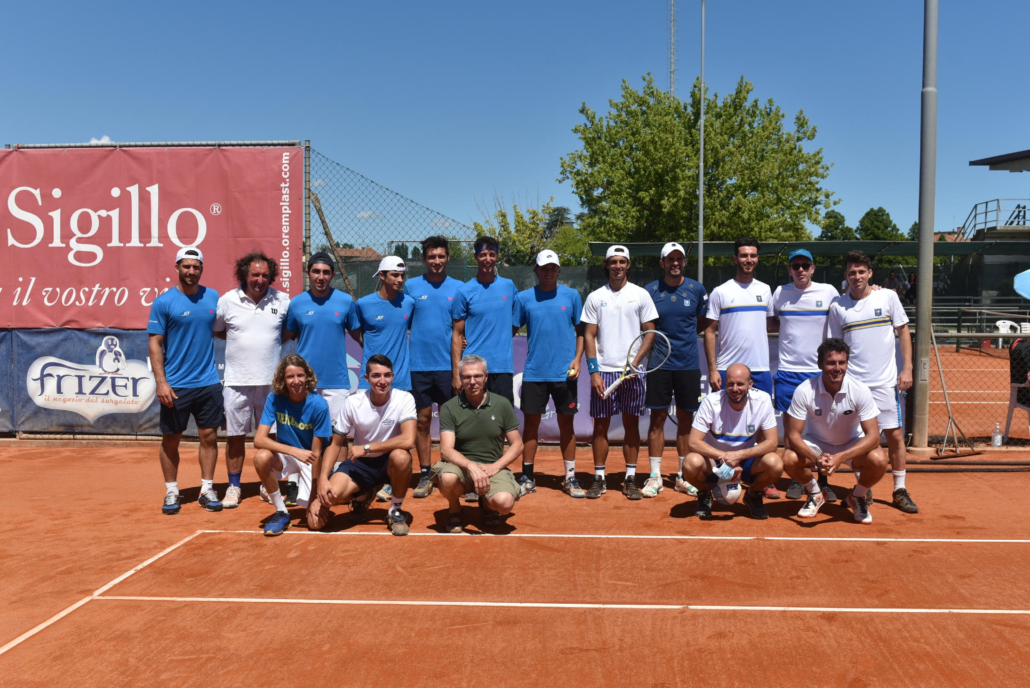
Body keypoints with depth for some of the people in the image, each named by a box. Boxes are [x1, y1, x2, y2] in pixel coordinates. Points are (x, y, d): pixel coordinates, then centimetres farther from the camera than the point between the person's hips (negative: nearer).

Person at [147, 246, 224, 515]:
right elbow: (154, 343, -7)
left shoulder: (213, 297, 6)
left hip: (208, 382, 3)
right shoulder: (164, 302, -5)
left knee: (209, 436, 5)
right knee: (171, 440, 7)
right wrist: (161, 382, -14)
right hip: (175, 385, -3)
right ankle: (171, 492, 20)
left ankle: (207, 490, 17)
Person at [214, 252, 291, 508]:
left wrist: (276, 339, -1)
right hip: (237, 381, 0)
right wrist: (242, 339, 1)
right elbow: (215, 330, 12)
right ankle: (233, 486, 19)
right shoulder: (227, 300, -1)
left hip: (271, 381, 0)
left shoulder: (282, 301, 0)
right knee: (235, 435, 6)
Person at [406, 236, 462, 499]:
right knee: (423, 419, 5)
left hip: (448, 365, 0)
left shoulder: (458, 288, 4)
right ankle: (425, 475, 15)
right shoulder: (411, 286, 4)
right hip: (419, 365, 0)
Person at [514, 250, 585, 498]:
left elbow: (580, 330, 7)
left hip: (564, 372, 0)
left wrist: (577, 359, -5)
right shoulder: (523, 298, 4)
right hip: (534, 372, 0)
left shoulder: (571, 296, 4)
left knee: (566, 423, 6)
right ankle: (527, 477, 15)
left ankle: (570, 478, 15)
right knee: (530, 422, 4)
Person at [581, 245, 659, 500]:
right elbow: (589, 336, 4)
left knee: (631, 424, 4)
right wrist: (594, 371, -5)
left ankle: (630, 479, 12)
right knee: (601, 425, 2)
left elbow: (650, 333, 4)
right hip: (603, 371, 0)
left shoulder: (641, 295, 5)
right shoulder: (595, 297, 6)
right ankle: (599, 478, 11)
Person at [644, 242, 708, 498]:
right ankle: (655, 476, 9)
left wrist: (682, 332, 1)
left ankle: (683, 476, 17)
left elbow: (703, 324, 13)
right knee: (657, 418, 1)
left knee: (686, 419, 7)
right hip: (659, 363, -1)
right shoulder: (650, 291, 2)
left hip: (688, 364, 1)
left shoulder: (697, 289, 4)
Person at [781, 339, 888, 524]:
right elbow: (793, 434, -21)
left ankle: (858, 497, 5)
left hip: (853, 444, 0)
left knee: (879, 461, -30)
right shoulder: (804, 391, -24)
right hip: (816, 443, 0)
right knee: (789, 459, -29)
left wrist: (841, 457, -40)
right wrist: (817, 458, -39)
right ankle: (815, 494, 6)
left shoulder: (860, 391, -23)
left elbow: (873, 436, -25)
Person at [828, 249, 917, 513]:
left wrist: (907, 369, -1)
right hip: (852, 383, 0)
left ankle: (900, 490, 13)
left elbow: (903, 332, 6)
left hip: (886, 381, 0)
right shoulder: (838, 306, 3)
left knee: (895, 435, 0)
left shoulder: (888, 297, 1)